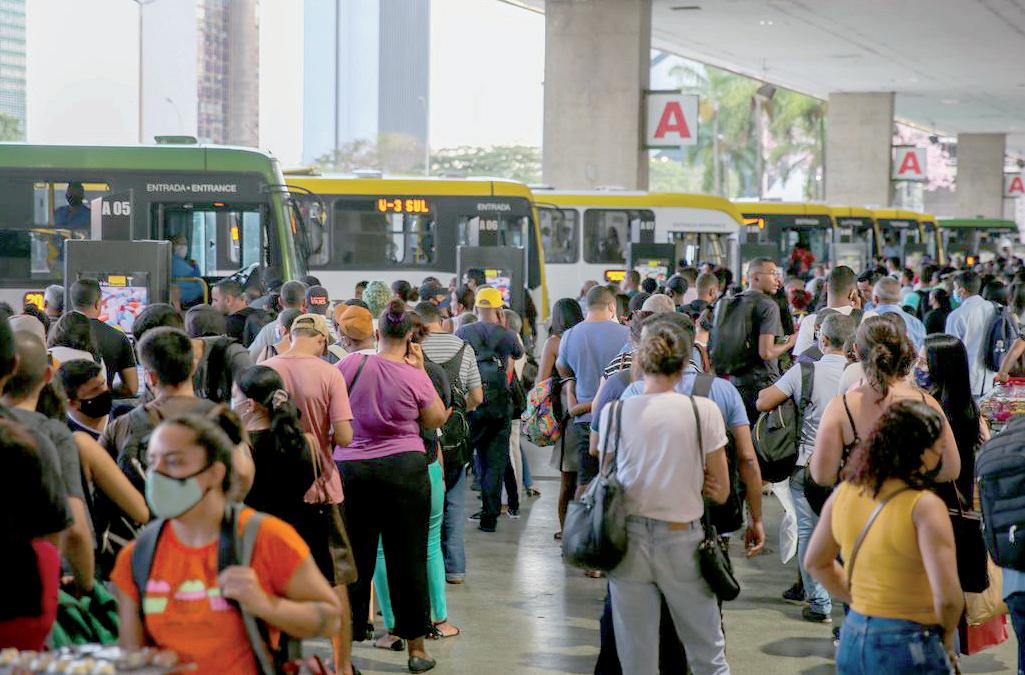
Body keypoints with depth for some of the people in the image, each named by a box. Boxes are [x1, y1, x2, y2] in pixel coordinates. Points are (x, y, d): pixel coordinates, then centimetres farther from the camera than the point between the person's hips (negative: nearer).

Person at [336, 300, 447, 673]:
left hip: (351, 468, 1)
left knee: (354, 559, 8)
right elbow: (437, 419, 7)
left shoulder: (351, 365, -5)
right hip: (404, 468, -1)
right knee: (408, 558, 7)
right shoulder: (414, 377, -8)